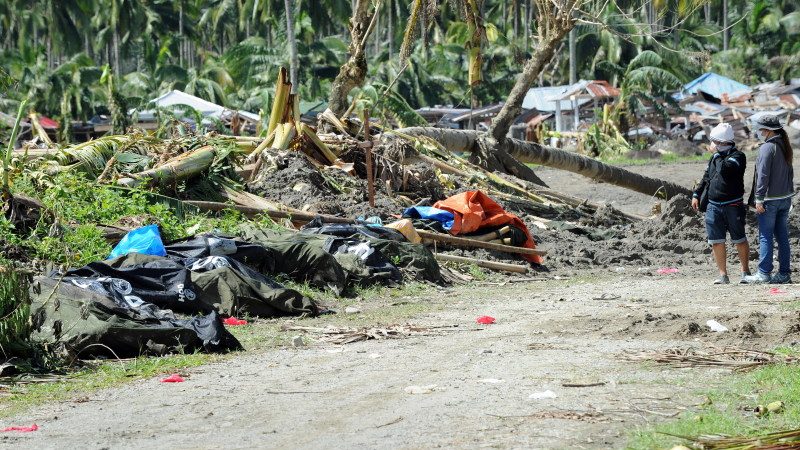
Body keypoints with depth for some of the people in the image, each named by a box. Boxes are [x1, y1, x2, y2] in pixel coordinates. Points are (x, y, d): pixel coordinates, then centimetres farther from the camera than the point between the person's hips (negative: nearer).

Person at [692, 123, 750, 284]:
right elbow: (706, 178, 23)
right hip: (714, 206, 6)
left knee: (739, 240, 4)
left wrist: (717, 154, -15)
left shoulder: (737, 156, -9)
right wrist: (696, 195, 17)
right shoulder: (714, 157, 13)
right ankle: (723, 275, 6)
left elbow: (725, 170, -27)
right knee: (716, 241, 1)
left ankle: (745, 271, 17)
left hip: (733, 206, -6)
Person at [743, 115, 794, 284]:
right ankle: (784, 273, 11)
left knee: (765, 237, -4)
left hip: (770, 200, -8)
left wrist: (759, 199, -16)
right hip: (785, 198, 8)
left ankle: (764, 273, -4)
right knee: (782, 237, 10)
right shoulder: (785, 146, 12)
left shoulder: (767, 148, -15)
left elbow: (763, 175, -18)